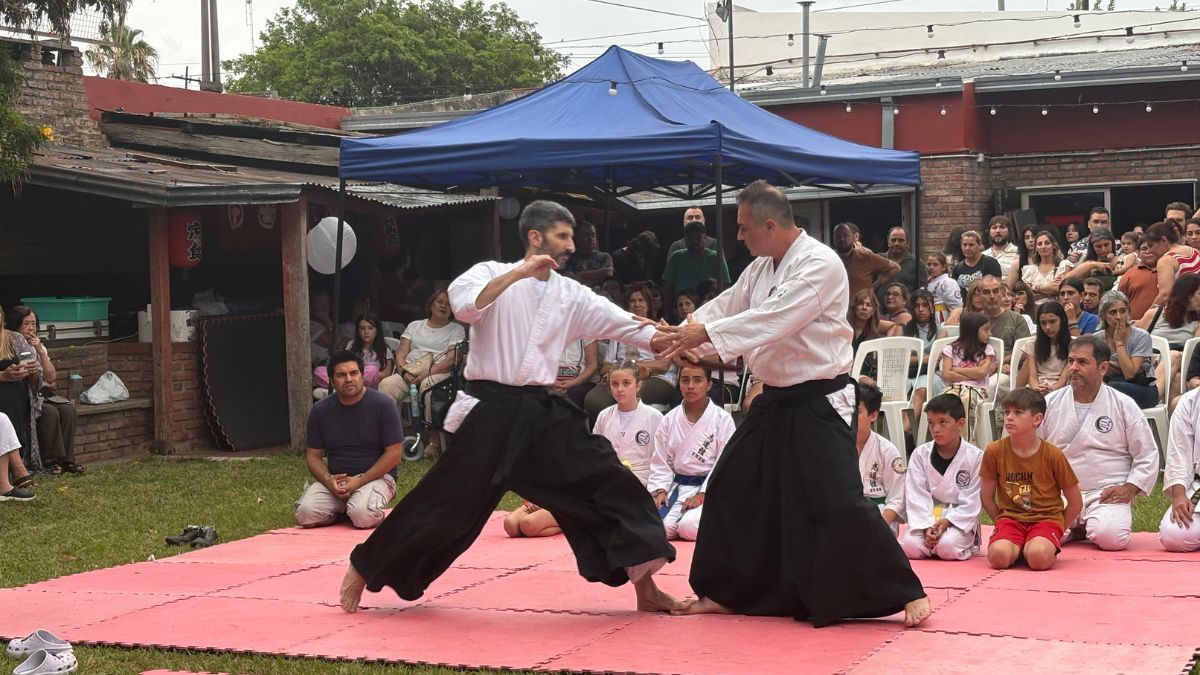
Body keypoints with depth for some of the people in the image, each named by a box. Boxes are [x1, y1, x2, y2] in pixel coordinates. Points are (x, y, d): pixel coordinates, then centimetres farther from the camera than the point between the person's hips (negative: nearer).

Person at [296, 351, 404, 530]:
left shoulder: (383, 405, -5)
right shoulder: (320, 411, 6)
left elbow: (393, 454, -7)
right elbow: (313, 456, 9)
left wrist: (360, 481, -15)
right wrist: (328, 480, -13)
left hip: (375, 476, -3)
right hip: (334, 480, 3)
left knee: (363, 516, -34)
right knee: (305, 514, -23)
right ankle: (340, 510, 8)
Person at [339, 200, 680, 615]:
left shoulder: (571, 295, 10)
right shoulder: (493, 274, -2)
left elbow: (627, 327, 4)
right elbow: (464, 303, -23)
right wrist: (519, 273, -24)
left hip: (542, 413, 5)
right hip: (492, 412, -5)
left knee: (609, 485, -2)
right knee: (444, 503, -3)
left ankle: (645, 587, 5)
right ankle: (363, 570, 16)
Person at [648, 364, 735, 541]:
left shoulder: (722, 419, -4)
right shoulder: (669, 420, 7)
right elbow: (660, 461, 9)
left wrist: (702, 495, -14)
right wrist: (659, 490, -6)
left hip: (708, 488, -3)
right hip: (677, 485, 3)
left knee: (689, 528, -29)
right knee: (660, 526, -23)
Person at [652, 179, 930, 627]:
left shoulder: (820, 265, -20)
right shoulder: (762, 268, 10)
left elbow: (773, 320, -29)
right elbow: (725, 307, 11)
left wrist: (705, 333, -30)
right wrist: (678, 335, -6)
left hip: (818, 402, -9)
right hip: (776, 400, 9)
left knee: (839, 502, -14)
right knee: (733, 490, 12)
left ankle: (905, 593, -1)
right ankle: (725, 592, 26)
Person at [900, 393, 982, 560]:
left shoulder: (976, 457, -6)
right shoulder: (920, 454, 1)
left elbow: (971, 501, -7)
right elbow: (916, 496, -5)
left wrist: (947, 521, -20)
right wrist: (927, 526, -18)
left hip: (959, 521, -2)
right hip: (926, 519, 2)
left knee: (948, 547, -31)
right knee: (909, 546, -24)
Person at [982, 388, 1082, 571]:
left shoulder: (1053, 455, -7)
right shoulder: (994, 452, -4)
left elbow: (1076, 502, 4)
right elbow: (987, 498, 8)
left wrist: (1056, 530, 6)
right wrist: (1003, 525, 7)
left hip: (1046, 518, -1)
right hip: (1010, 517, 1)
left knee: (1038, 558, -33)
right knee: (998, 556, -31)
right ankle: (1018, 546, 1)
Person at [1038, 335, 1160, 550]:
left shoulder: (1124, 406, 2)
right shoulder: (1050, 404, 6)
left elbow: (1147, 456, 6)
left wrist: (1129, 488, -6)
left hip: (1106, 496, -1)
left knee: (1110, 537, -31)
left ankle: (1089, 526, 7)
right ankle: (1074, 530, 8)